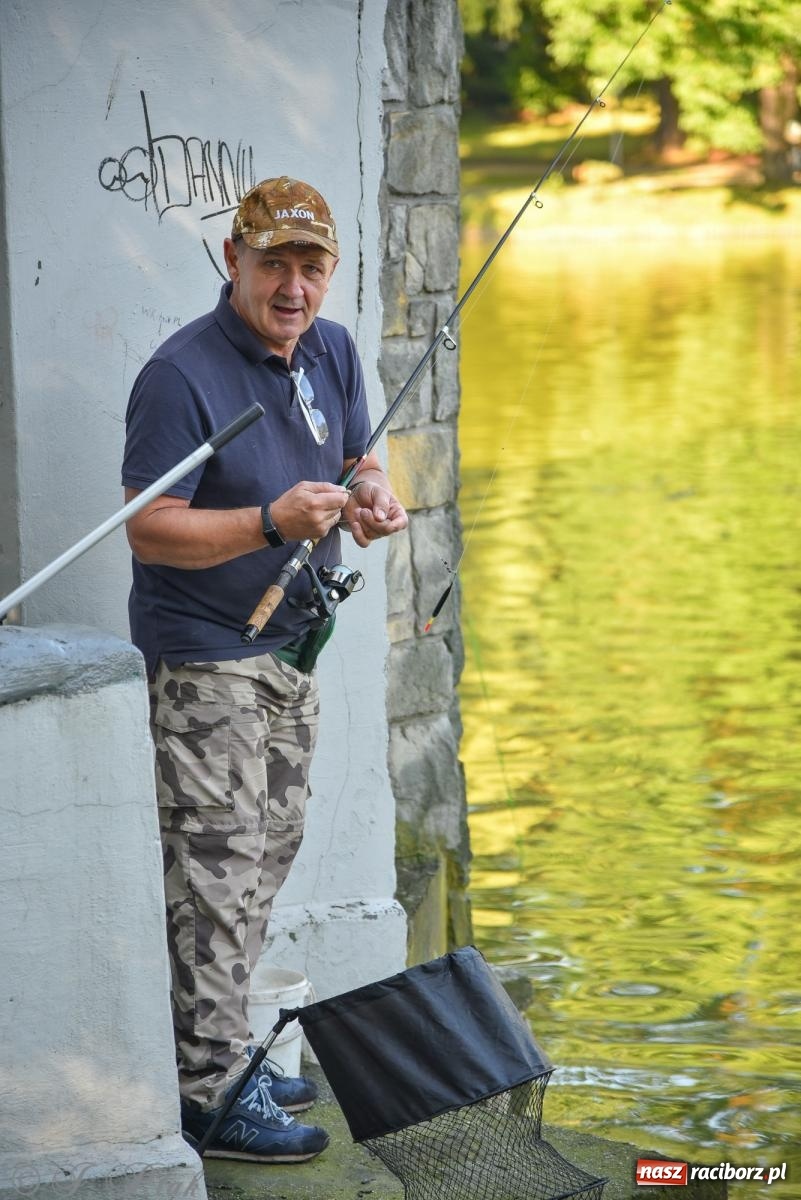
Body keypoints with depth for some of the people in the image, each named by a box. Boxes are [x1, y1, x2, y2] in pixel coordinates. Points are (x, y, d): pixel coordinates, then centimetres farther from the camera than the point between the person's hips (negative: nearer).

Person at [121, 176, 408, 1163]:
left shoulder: (332, 351, 5)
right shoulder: (182, 376, -20)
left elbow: (359, 461, 15)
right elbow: (149, 528, -21)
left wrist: (370, 499, -9)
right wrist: (272, 522, -33)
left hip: (289, 647, 9)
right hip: (202, 661, -9)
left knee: (266, 858, 16)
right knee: (217, 873, -8)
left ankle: (224, 1052, 29)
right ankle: (209, 1094, -3)